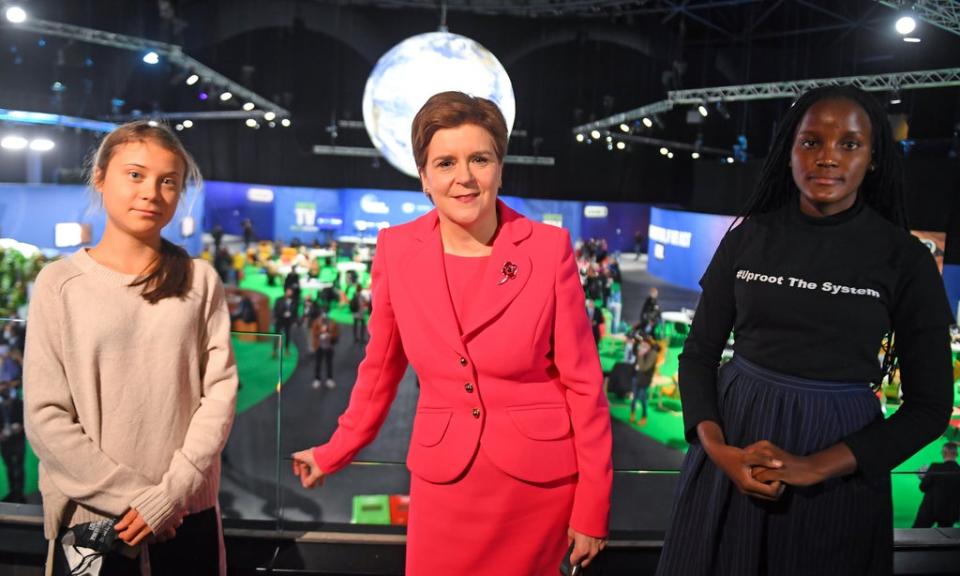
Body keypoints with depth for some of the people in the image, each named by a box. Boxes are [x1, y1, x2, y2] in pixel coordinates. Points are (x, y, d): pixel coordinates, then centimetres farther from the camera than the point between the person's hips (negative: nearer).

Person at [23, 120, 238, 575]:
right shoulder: (60, 284, -3)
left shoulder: (200, 282, 1)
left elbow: (220, 392, -3)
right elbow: (46, 417, -6)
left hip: (188, 514, 1)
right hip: (91, 515, -1)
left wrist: (172, 492, -12)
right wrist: (132, 496, -11)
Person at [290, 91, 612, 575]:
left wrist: (592, 508, -6)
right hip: (444, 478, 2)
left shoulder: (548, 248, -11)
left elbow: (582, 381, -7)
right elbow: (381, 367, 8)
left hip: (540, 477, -1)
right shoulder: (396, 249, -4)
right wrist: (333, 455, 16)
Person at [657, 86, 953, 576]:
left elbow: (929, 405, -5)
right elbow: (699, 353, 2)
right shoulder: (748, 236, -2)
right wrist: (717, 448, -14)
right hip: (733, 443, 2)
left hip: (837, 471, -1)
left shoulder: (904, 259, -7)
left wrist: (813, 468, -16)